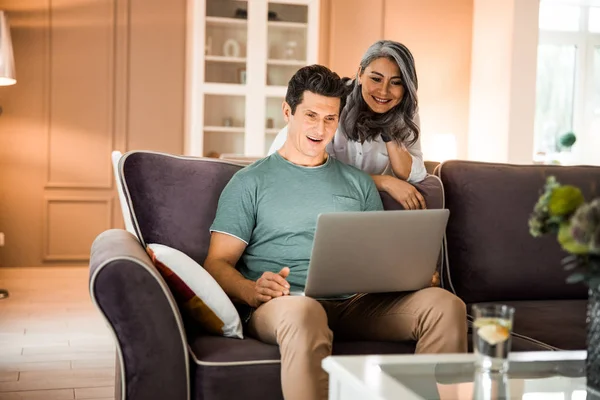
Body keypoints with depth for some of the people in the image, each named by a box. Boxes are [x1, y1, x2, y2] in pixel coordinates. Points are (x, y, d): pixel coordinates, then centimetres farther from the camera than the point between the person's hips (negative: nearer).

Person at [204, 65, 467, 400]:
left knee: (445, 304, -21)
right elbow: (217, 263, 4)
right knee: (302, 311, -42)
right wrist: (252, 292, -18)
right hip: (282, 305, -4)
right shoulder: (250, 182, 11)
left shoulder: (359, 183, 23)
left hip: (355, 304, 4)